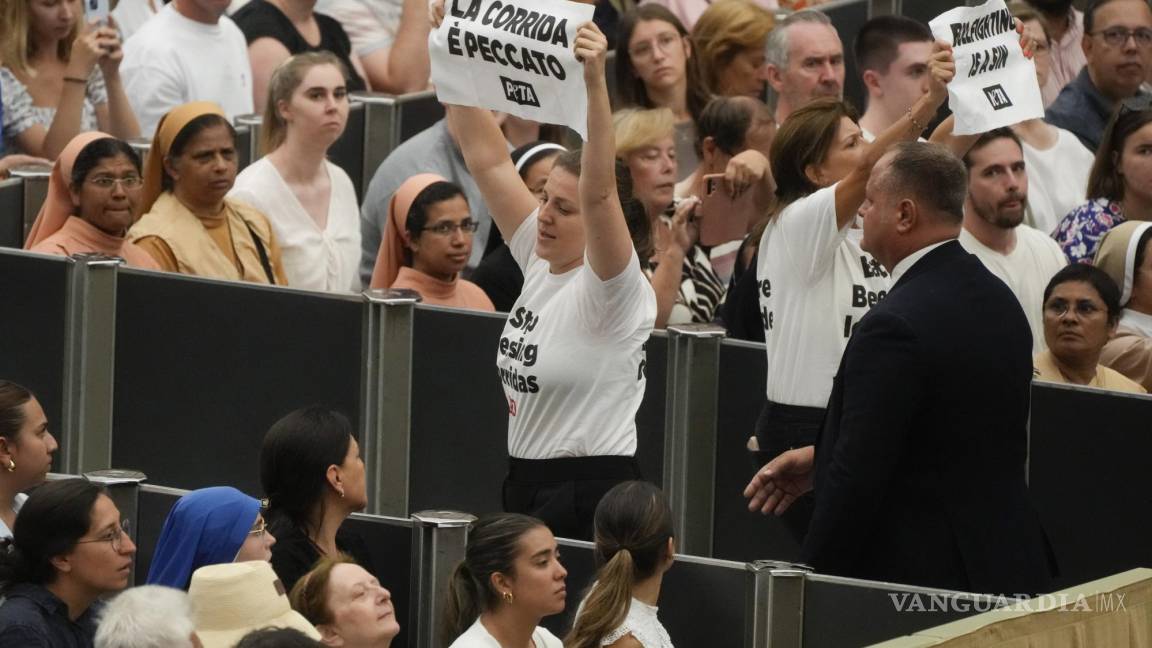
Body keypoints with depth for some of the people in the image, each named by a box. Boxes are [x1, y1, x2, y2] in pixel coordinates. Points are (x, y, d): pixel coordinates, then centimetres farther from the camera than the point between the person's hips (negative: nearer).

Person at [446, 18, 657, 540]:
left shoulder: (614, 290, -13)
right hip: (525, 486, 8)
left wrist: (595, 82, -41)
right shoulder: (539, 263, 7)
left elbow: (598, 190, -30)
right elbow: (486, 158, 5)